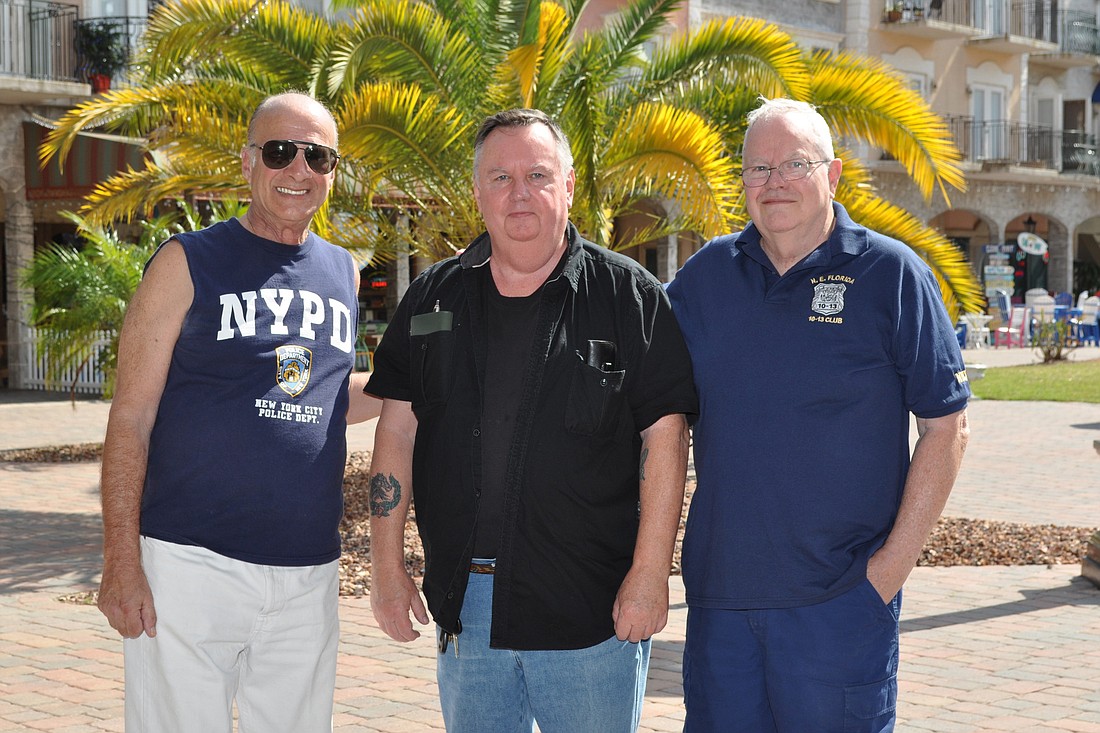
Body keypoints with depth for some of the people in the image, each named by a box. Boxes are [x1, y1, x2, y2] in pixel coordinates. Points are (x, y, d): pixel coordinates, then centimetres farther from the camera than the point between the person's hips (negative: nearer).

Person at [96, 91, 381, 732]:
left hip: (308, 573, 5)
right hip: (190, 565, -5)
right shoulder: (189, 263, -2)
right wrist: (122, 561, -12)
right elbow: (131, 416, -5)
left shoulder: (342, 272, 13)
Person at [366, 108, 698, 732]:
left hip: (593, 611, -3)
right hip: (464, 608, 3)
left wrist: (649, 574, -10)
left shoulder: (628, 295, -2)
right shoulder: (435, 297, 8)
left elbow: (663, 435, -5)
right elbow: (398, 430, 9)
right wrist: (388, 566, 4)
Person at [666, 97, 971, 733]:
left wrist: (895, 562, -8)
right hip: (720, 593, 4)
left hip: (842, 598, -3)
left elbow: (946, 426, -3)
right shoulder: (706, 274, 8)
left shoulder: (892, 275, -3)